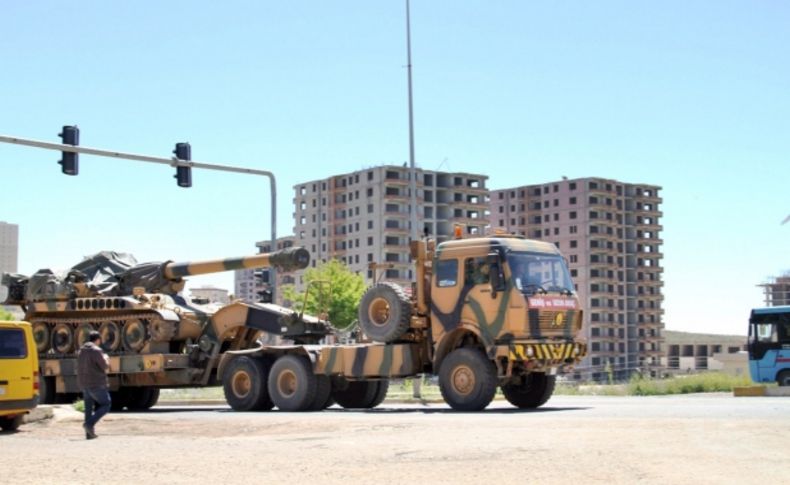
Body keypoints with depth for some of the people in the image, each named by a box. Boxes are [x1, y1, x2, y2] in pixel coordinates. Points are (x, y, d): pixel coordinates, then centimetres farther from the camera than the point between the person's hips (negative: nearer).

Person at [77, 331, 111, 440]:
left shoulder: (81, 351, 12)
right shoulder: (97, 351, -13)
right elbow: (105, 367, -14)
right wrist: (106, 359, 8)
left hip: (84, 384, 8)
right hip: (97, 384, -7)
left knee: (89, 408, 11)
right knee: (105, 405, 3)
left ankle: (89, 433, 8)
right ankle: (89, 424, -13)